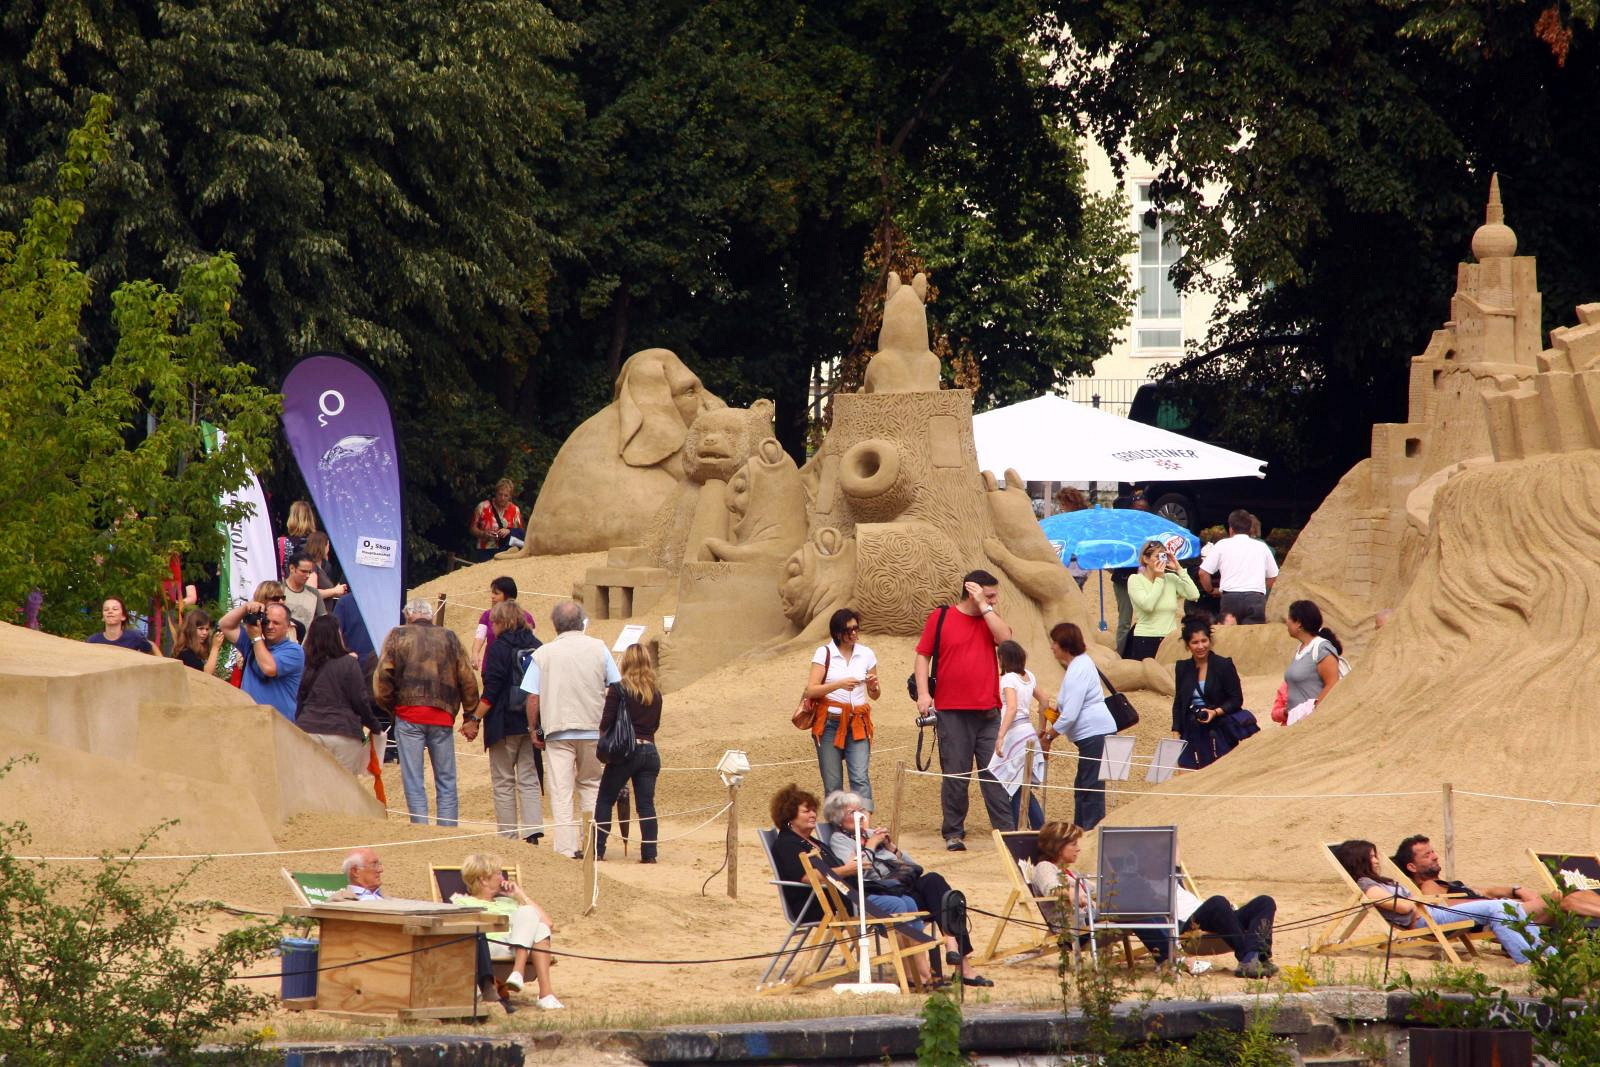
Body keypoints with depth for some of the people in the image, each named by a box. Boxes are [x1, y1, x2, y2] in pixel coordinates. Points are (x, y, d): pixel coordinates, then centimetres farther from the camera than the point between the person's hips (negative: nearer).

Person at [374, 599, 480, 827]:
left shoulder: (397, 636, 5)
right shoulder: (449, 638, 10)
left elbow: (382, 677, -2)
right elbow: (467, 679, 9)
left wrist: (388, 707, 10)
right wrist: (471, 715, 16)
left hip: (408, 716, -2)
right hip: (442, 716, 2)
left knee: (413, 782, 1)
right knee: (446, 781, 8)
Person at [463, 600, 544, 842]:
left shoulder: (500, 648, -11)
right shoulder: (537, 647, 5)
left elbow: (491, 691, -15)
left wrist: (475, 719, -10)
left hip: (505, 724, -5)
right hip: (532, 726, 5)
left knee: (503, 783, 3)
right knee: (530, 781, 9)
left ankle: (509, 837, 1)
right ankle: (533, 831, -3)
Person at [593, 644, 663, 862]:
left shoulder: (619, 689, -7)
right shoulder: (655, 692, 7)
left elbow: (605, 723, -9)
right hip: (650, 750, 4)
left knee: (604, 800, 8)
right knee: (646, 804, 5)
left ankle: (597, 850, 4)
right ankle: (649, 853, 0)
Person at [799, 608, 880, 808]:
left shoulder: (866, 655, 8)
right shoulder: (824, 653, 0)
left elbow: (875, 695, 14)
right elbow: (811, 690, -8)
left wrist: (874, 687, -9)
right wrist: (839, 684, -21)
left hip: (858, 724, 1)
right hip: (830, 722, -1)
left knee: (860, 777, -13)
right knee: (832, 782, -1)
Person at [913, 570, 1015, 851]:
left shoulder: (990, 620, 12)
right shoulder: (940, 617, 3)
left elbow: (1005, 637, -8)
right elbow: (923, 656, 3)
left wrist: (984, 606, -6)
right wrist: (923, 693, -8)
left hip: (988, 712, 3)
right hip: (952, 712, -3)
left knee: (994, 774, 1)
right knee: (955, 775, 1)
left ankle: (1006, 831, 2)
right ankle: (953, 833, 7)